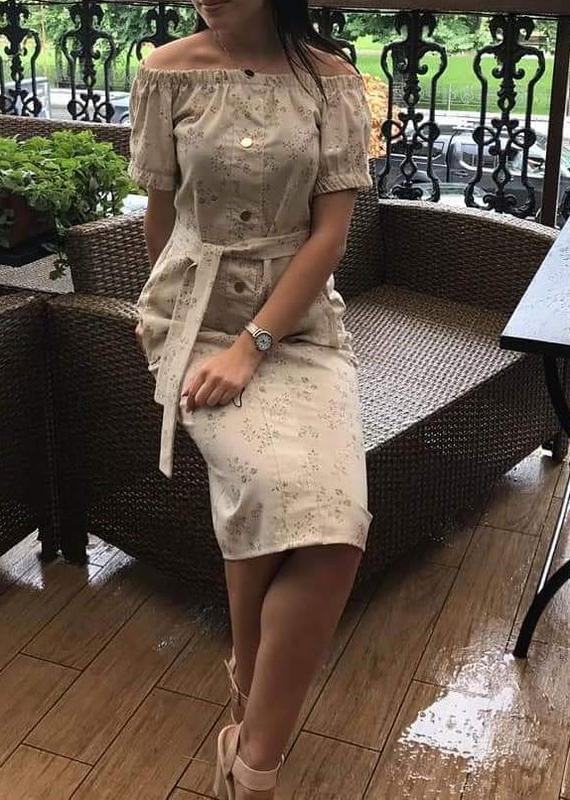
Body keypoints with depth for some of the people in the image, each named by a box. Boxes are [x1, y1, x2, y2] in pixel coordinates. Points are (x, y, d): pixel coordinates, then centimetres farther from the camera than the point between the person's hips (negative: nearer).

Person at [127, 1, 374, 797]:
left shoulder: (332, 78, 0)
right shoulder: (168, 72, -1)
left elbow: (331, 231, -6)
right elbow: (161, 213, 10)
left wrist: (251, 346, -14)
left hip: (302, 320, 2)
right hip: (198, 319, -1)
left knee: (334, 523, -23)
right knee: (280, 489, -27)